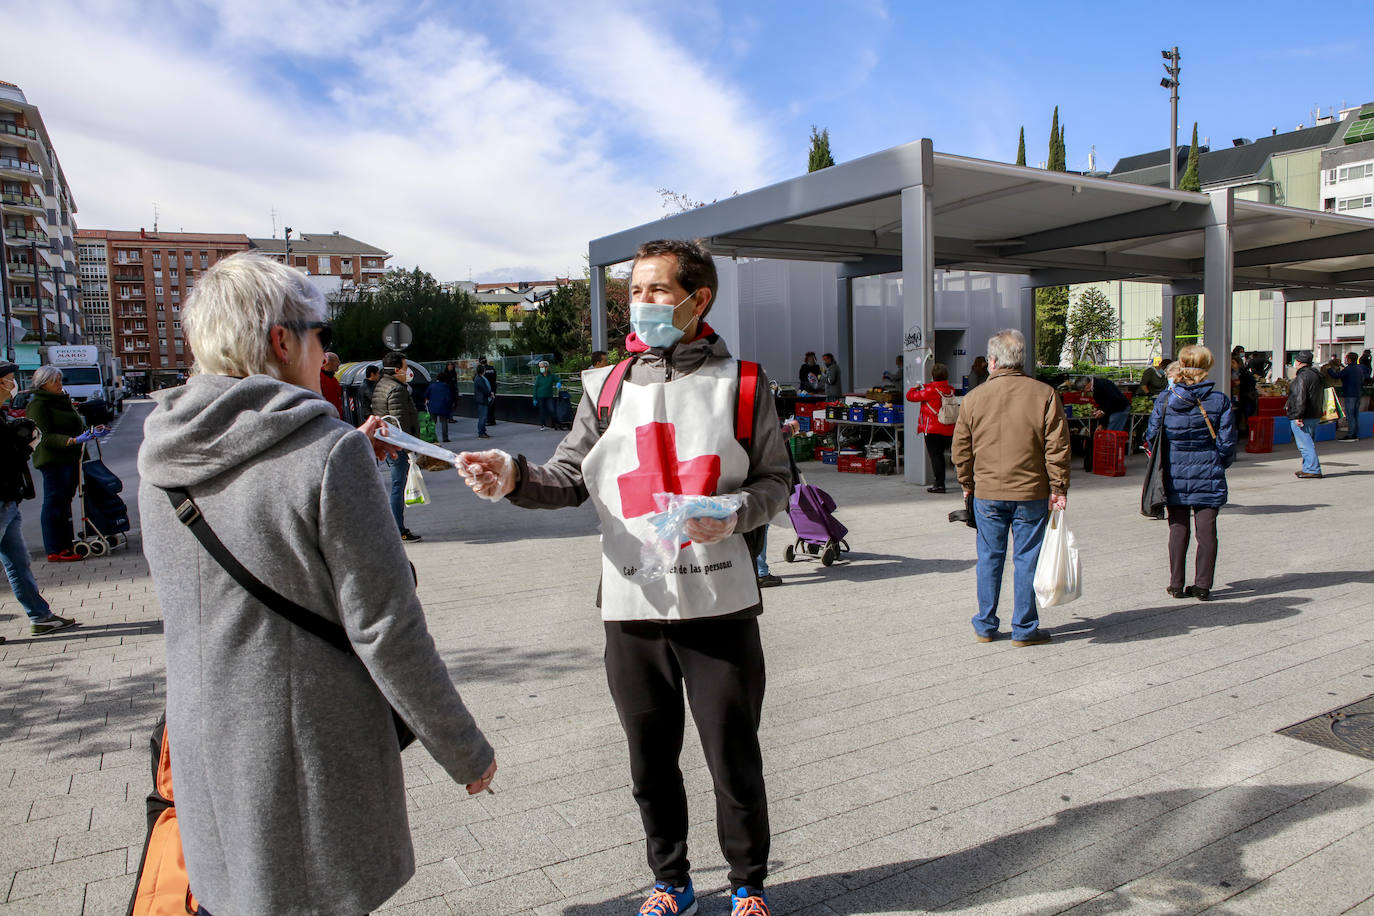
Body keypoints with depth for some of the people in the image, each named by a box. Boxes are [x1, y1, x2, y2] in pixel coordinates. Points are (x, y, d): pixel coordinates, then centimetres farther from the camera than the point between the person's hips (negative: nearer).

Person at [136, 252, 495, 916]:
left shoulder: (160, 456, -1)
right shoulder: (330, 451, -21)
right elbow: (385, 629, -20)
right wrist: (465, 752, -9)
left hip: (204, 749, 6)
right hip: (313, 754, -6)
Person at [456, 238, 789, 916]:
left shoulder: (741, 384, 0)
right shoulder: (606, 387, 7)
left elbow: (775, 480, 4)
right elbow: (570, 478, 2)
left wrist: (733, 514, -15)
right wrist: (515, 477, -17)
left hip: (720, 606, -2)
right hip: (632, 608, 3)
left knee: (735, 760, 10)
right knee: (651, 763, 17)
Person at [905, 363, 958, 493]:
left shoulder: (930, 391, -14)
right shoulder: (950, 391, 3)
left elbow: (910, 396, -8)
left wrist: (916, 388, 13)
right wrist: (924, 387, 24)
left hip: (932, 429, -6)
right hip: (948, 430, 6)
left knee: (935, 456, -1)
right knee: (939, 455, 16)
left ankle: (939, 484, -4)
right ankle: (940, 483, 22)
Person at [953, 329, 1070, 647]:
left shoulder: (973, 398, -1)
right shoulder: (1044, 394, -4)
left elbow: (961, 450, 5)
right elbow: (1057, 447, -7)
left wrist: (967, 484, 18)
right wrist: (1058, 488, 0)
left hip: (987, 493, 1)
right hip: (1031, 493, -1)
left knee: (989, 558, 12)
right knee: (1027, 559, 7)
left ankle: (985, 625, 21)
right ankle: (1024, 629, 14)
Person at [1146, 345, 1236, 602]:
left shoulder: (1165, 399, -6)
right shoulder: (1220, 400, -6)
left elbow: (1152, 436, -2)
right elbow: (1226, 442, -4)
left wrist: (1164, 464, 15)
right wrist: (1219, 465, 14)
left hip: (1175, 475, 1)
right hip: (1208, 475, 0)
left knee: (1178, 528, 9)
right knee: (1206, 529, 7)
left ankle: (1177, 584, 14)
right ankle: (1202, 585, 10)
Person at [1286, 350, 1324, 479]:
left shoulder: (1302, 377, -16)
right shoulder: (1316, 375, 16)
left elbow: (1300, 398, -22)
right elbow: (1321, 396, 24)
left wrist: (1298, 415, -22)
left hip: (1303, 418, -10)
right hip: (1315, 415, 10)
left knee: (1305, 445, -9)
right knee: (1309, 443, 16)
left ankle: (1313, 470, -12)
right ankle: (1309, 468, 22)